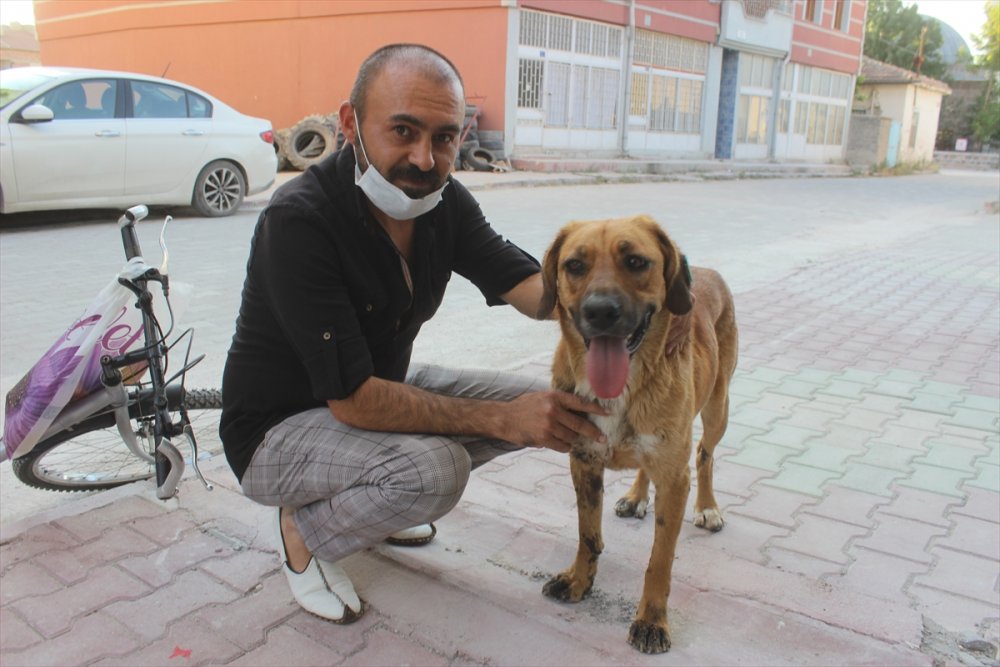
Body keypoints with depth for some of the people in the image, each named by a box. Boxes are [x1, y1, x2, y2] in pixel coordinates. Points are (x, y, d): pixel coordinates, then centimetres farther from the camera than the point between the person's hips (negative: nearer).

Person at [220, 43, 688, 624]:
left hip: (385, 386, 8)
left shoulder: (444, 201, -7)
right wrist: (502, 419, -32)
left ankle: (369, 499, 13)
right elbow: (354, 400, -32)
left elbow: (527, 284, -16)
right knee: (435, 470, -34)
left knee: (541, 402, -1)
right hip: (279, 426, -7)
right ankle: (305, 527, -1)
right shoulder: (299, 221, -29)